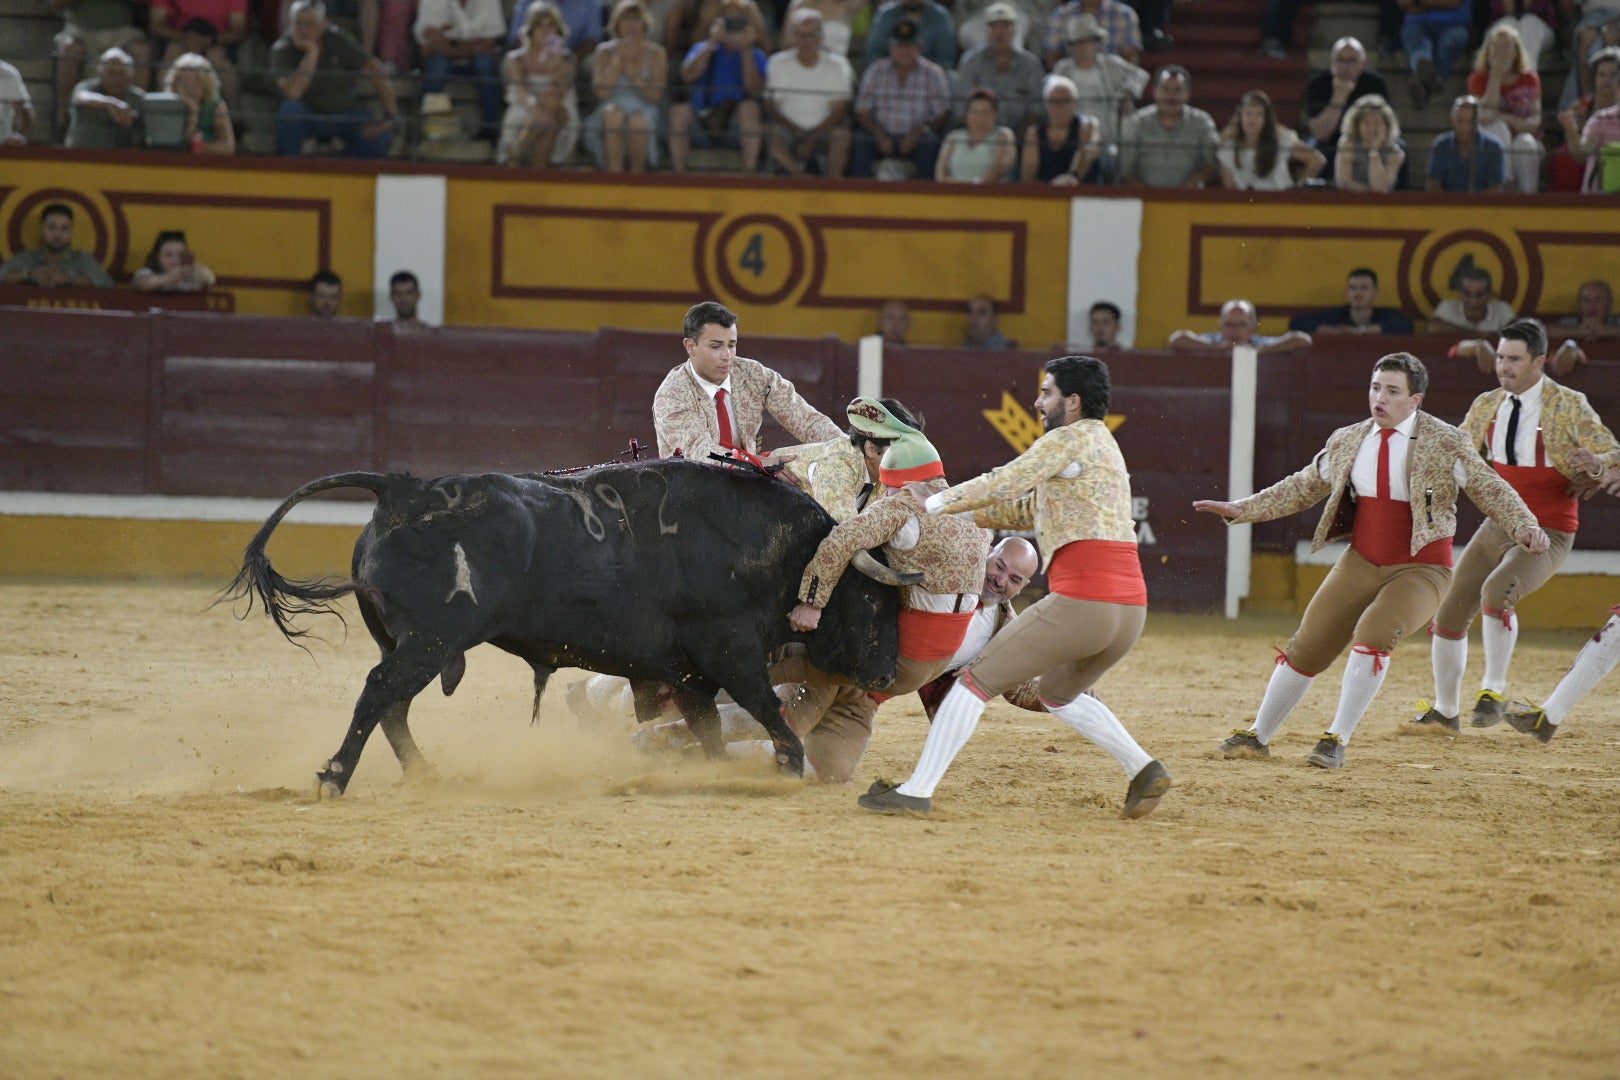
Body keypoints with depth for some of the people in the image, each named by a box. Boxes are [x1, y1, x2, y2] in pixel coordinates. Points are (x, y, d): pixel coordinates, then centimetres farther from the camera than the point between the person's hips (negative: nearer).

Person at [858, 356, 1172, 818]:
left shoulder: (1069, 439, -2)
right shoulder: (1105, 446, 26)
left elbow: (1002, 486, -8)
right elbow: (1028, 510, 30)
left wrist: (935, 503, 4)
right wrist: (959, 511, 26)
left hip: (1079, 603, -9)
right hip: (1130, 611, 9)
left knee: (976, 681, 0)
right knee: (1060, 695, 31)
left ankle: (917, 790, -1)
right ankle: (1143, 769, 15)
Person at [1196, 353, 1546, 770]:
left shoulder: (1446, 443, -7)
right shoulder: (1346, 441, 5)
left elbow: (1490, 491, -7)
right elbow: (1302, 487, 16)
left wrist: (1525, 527, -24)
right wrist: (1243, 509, 11)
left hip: (1420, 571, -5)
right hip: (1360, 564, 5)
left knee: (1374, 633, -29)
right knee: (1307, 645, 2)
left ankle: (1337, 740, -18)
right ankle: (1258, 736, 19)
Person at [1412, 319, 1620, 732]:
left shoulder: (1568, 406, -12)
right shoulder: (1486, 406, 4)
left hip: (1548, 535, -6)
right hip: (1498, 527, 6)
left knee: (1496, 590, -33)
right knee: (1449, 614, 5)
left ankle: (1494, 690, -18)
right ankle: (1444, 712, 24)